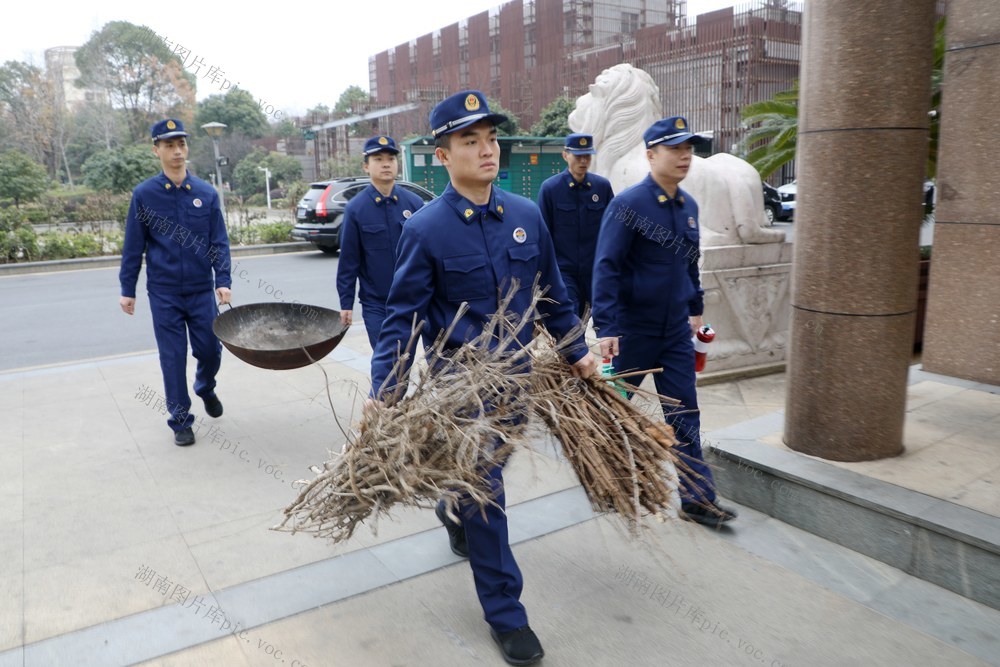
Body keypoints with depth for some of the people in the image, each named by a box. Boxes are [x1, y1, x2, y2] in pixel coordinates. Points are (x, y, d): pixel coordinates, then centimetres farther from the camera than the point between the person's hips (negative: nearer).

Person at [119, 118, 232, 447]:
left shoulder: (206, 193, 0)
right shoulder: (144, 194, -2)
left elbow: (219, 242, 1)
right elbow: (133, 246, 1)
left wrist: (223, 281, -10)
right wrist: (127, 290, 2)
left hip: (202, 290, 1)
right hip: (163, 293, -1)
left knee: (210, 350, 8)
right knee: (173, 358, 4)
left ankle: (206, 388, 40)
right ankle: (180, 421, 19)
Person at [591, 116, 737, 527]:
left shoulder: (688, 206, 6)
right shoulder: (628, 204, -15)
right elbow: (607, 269, -18)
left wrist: (696, 308, 19)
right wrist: (606, 328, -22)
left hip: (676, 330, 6)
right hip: (633, 330, -5)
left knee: (684, 415, 5)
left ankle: (697, 498, 13)